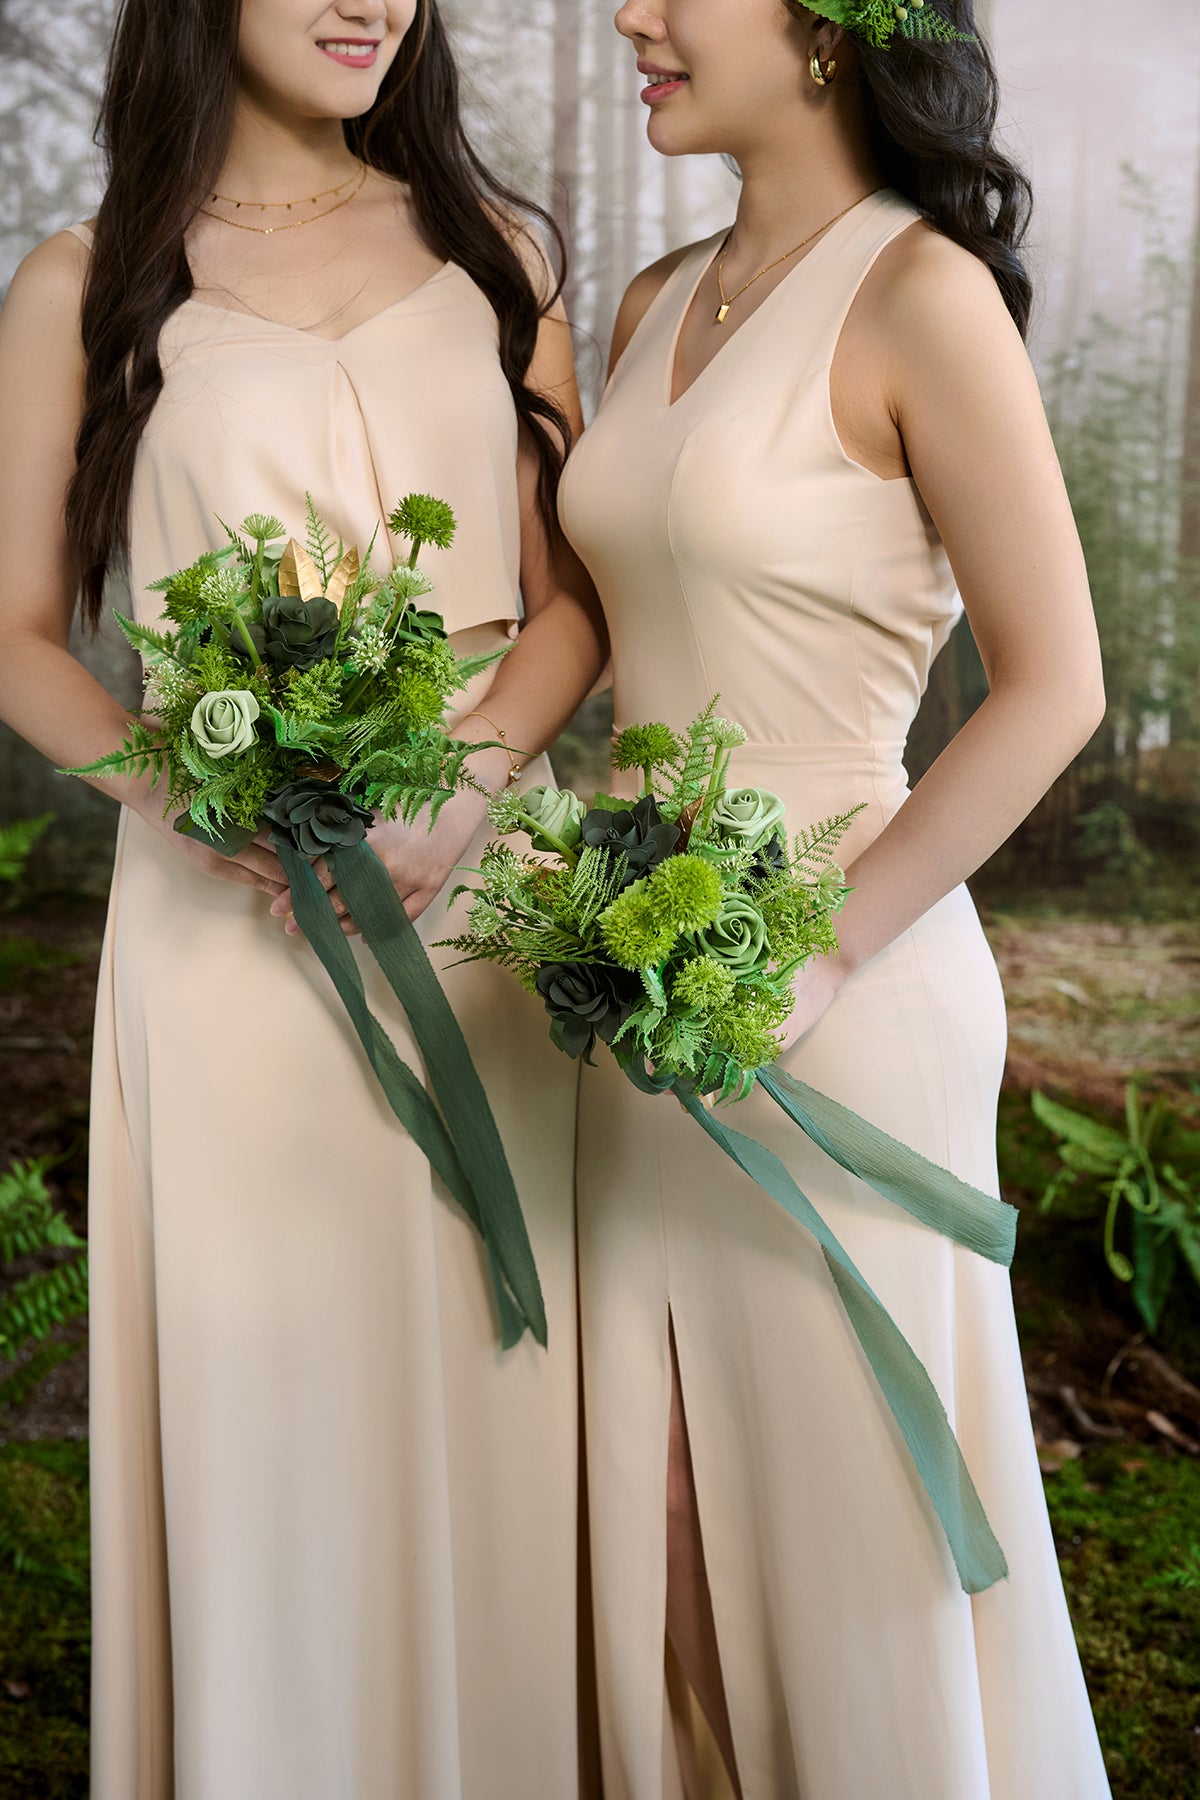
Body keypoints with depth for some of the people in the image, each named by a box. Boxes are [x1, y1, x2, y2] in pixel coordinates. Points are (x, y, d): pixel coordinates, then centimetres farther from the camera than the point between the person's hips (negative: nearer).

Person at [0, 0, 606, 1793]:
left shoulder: (489, 245, 12)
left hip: (478, 888, 2)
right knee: (262, 1391, 3)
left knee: (480, 1385, 8)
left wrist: (467, 781, -11)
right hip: (229, 908, -2)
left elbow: (572, 590, 7)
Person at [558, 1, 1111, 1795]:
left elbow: (1054, 686, -13)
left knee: (852, 1506, 8)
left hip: (837, 994, -7)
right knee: (671, 1499, 17)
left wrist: (820, 952, -18)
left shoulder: (923, 292, -11)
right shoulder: (658, 306, 10)